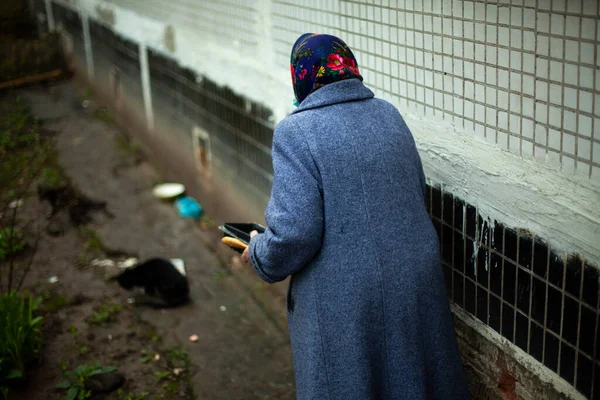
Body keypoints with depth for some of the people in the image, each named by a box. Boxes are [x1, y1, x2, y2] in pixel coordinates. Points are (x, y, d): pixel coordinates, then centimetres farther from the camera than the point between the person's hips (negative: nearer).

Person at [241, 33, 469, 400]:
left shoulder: (296, 132, -16)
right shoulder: (390, 115, 4)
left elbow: (295, 232, -21)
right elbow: (418, 194, 11)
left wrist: (259, 255, -1)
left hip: (344, 301, -6)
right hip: (415, 283, 6)